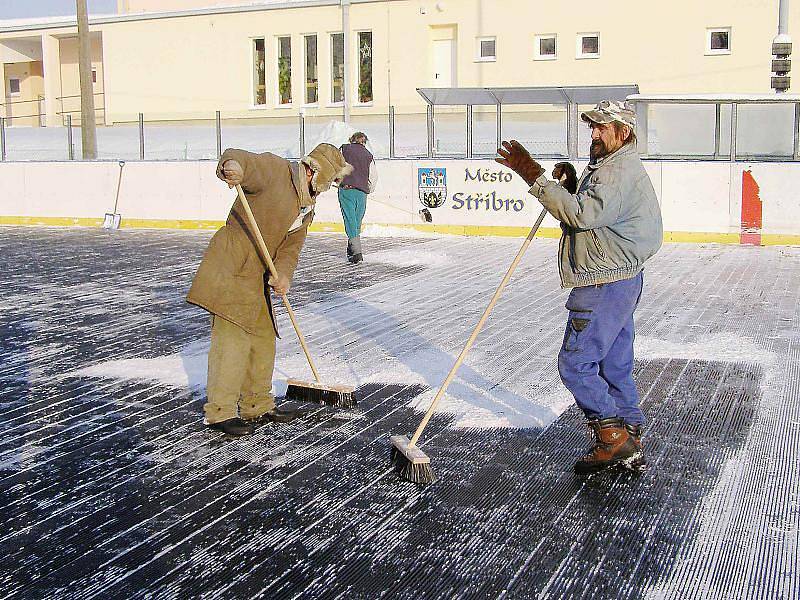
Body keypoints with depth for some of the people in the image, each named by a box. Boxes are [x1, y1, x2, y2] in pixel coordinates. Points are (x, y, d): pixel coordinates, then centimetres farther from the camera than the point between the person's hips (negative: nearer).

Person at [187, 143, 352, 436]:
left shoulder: (307, 204, 15)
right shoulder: (274, 169, -10)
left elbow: (292, 244, 6)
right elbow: (240, 159, -26)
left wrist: (283, 273, -13)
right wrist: (232, 166, -51)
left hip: (256, 275, 10)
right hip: (231, 267, -10)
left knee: (263, 338, 16)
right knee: (233, 338, -10)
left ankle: (257, 405, 29)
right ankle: (220, 412, -2)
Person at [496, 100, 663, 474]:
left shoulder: (621, 170, -16)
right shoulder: (606, 166, 19)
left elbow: (583, 214, -29)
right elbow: (587, 213, 21)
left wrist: (535, 176, -28)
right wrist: (568, 185, 4)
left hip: (606, 286, -11)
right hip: (616, 282, 11)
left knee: (575, 363, -6)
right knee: (614, 367, 14)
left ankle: (613, 438, 2)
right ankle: (630, 449, 22)